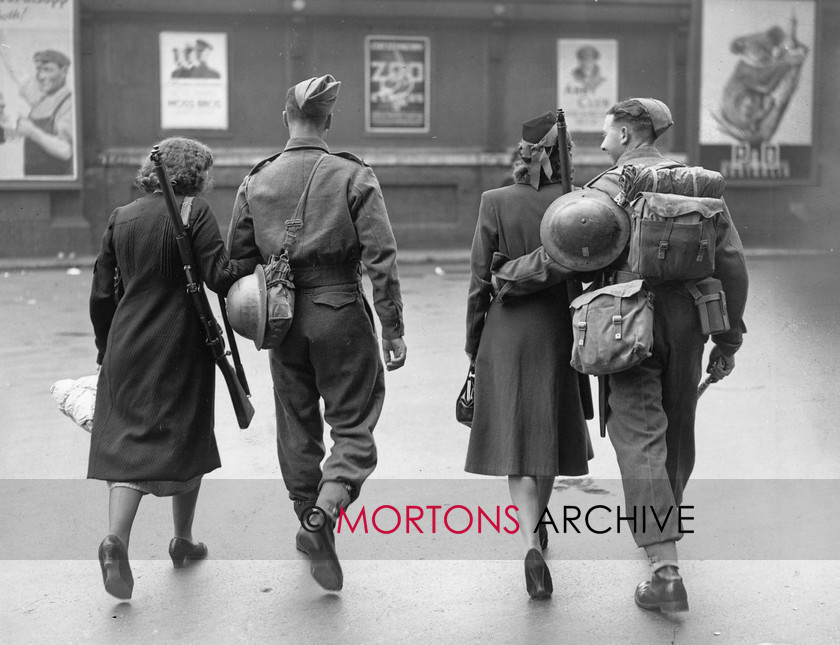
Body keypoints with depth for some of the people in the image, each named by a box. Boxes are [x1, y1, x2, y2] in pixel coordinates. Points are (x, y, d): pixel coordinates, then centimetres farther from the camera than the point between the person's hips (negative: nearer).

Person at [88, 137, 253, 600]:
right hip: (180, 347, -4)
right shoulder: (195, 213, -8)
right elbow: (220, 275, -17)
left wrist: (106, 347, 18)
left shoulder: (121, 218, 8)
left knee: (129, 441, 6)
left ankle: (117, 536, -15)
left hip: (126, 345, 4)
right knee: (185, 437, 11)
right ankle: (183, 541, 23)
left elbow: (101, 292, 10)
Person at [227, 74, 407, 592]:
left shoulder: (256, 181, 2)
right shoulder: (354, 177, -7)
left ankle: (310, 524, 29)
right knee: (354, 424, 6)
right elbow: (381, 257, -12)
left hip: (283, 316, 4)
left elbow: (238, 256, 5)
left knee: (297, 424, 17)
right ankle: (324, 511, -17)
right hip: (342, 312, -3)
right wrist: (393, 329, -7)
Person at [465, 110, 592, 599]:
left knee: (517, 440, 3)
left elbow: (480, 281, -6)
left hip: (506, 335, -1)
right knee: (549, 432, 19)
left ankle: (531, 543, -13)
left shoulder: (496, 202, -8)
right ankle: (537, 526, 37)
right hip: (559, 336, 2)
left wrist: (473, 345, 4)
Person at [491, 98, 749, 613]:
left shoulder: (612, 186, -5)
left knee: (640, 439, -5)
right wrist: (728, 339, 11)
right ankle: (664, 526, 43)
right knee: (677, 432, 21)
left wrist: (506, 278, 2)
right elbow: (731, 261, 6)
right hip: (686, 320, 6)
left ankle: (667, 572, -12)